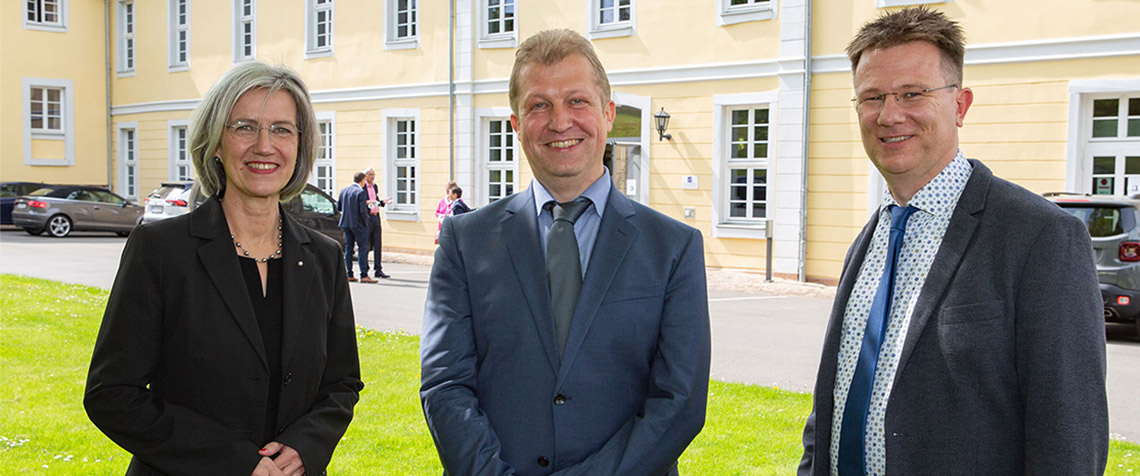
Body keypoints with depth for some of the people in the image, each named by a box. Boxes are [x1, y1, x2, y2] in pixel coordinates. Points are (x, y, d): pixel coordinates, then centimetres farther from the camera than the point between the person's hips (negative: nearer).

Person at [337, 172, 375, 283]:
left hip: (346, 223, 7)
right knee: (362, 249, -3)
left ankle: (349, 275, 12)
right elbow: (363, 210, -20)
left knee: (348, 248, 11)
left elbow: (338, 207, 13)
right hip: (358, 224, -7)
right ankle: (364, 275, -4)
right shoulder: (361, 192, -15)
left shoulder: (344, 190, 7)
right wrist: (366, 219, -2)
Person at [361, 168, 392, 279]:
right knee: (366, 245, -2)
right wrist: (367, 202, -25)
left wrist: (383, 202, 5)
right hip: (366, 218, -7)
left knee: (377, 245, 6)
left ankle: (378, 270, 10)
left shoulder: (375, 186, 17)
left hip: (376, 217, 7)